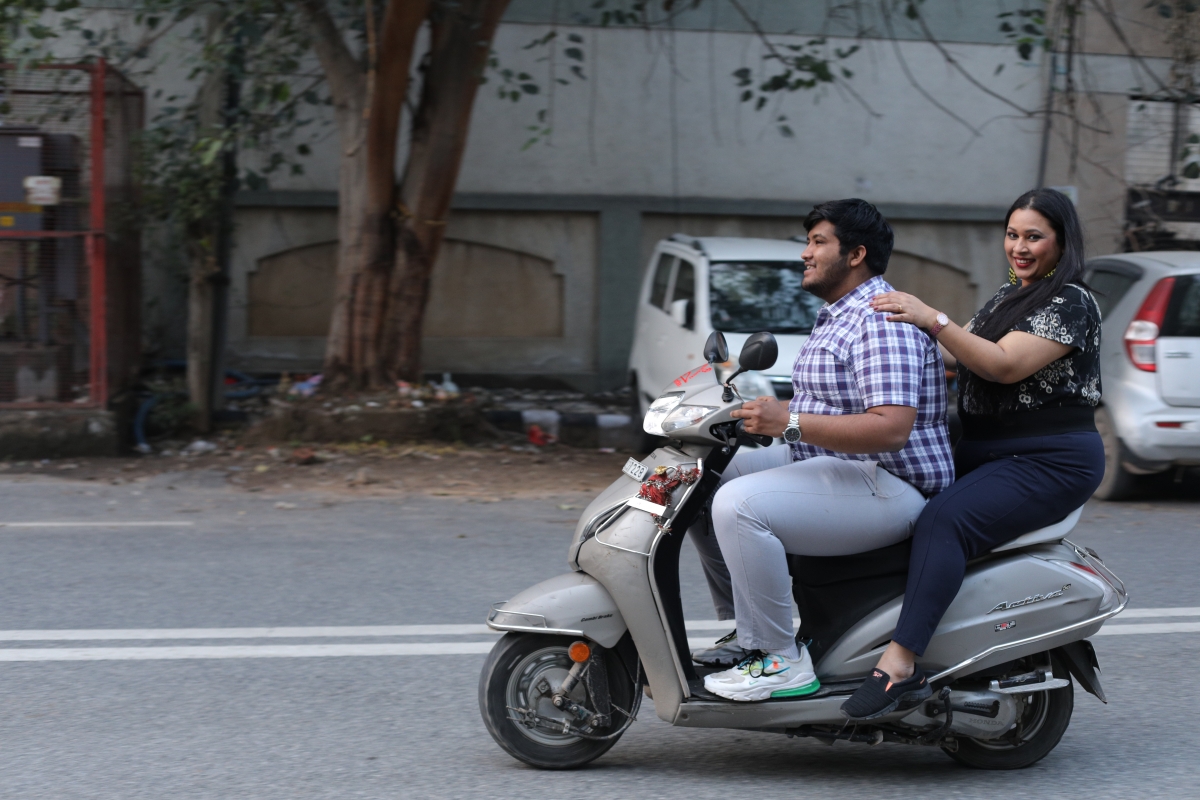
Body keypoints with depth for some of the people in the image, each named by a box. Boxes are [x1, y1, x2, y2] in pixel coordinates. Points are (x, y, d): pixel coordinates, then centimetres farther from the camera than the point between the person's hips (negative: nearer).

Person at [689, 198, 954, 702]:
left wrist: (790, 423, -32)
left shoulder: (882, 320, -17)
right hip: (828, 466, 12)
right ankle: (747, 631, 12)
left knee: (739, 505, -30)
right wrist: (765, 411, 14)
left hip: (887, 486, -12)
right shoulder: (838, 316, 19)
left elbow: (890, 428, -29)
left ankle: (781, 660, -21)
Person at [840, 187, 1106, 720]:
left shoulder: (1071, 304, -9)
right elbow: (964, 357, 27)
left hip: (1050, 461, -10)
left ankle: (900, 662, -44)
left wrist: (932, 320, -26)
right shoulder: (1009, 295, 19)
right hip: (983, 452, 10)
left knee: (945, 519, -32)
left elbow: (1006, 365, -21)